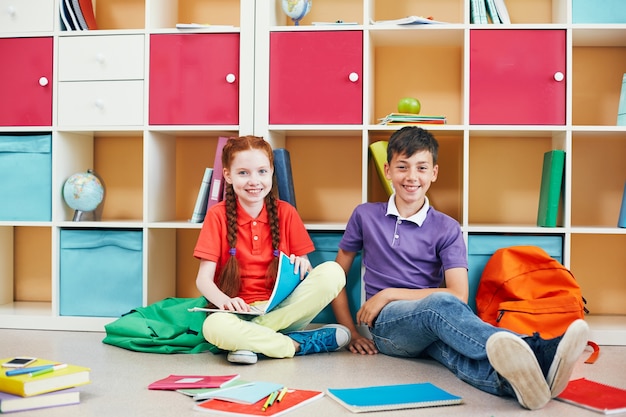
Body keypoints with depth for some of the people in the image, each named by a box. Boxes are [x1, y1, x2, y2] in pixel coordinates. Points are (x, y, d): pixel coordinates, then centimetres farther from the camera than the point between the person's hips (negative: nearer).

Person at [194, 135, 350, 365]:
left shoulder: (286, 213, 6)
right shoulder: (218, 216, 1)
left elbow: (305, 269, 8)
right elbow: (203, 278, -5)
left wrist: (302, 267, -17)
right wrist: (225, 301, -26)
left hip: (283, 309, 3)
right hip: (240, 312, -2)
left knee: (332, 272, -23)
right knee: (214, 326, -37)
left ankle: (250, 341, -23)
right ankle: (300, 343, -19)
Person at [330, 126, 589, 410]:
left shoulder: (446, 228, 7)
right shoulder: (365, 216, 10)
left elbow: (459, 295, -5)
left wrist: (390, 294, -8)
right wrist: (351, 333, 5)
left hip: (430, 325, 2)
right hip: (387, 323, -2)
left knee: (450, 346, -37)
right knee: (440, 304, -36)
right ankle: (536, 351, -63)